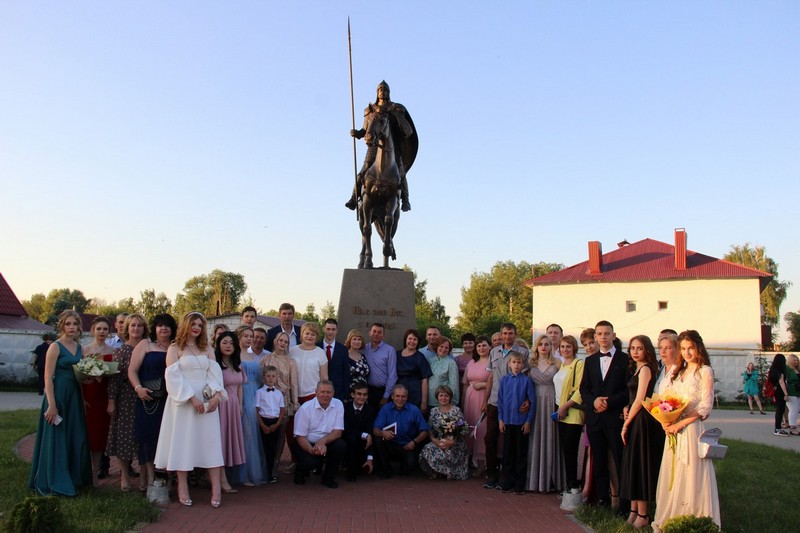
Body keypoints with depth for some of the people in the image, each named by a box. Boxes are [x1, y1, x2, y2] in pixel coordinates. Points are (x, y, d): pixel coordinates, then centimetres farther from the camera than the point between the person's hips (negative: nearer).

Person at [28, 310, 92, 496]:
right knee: (56, 439, 1)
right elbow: (48, 378, -14)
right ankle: (54, 483, 12)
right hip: (58, 395, -7)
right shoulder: (55, 347, -9)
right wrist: (51, 405, -20)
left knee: (76, 439, 10)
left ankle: (73, 479, 23)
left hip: (75, 396, 7)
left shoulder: (79, 348, 11)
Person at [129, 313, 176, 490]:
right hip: (148, 399, -2)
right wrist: (138, 388, -15)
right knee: (148, 435, -3)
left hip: (169, 400, 2)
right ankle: (149, 476, 5)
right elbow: (132, 370, 0)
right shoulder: (145, 344, 5)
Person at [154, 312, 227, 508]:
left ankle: (216, 488, -4)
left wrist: (216, 396, -13)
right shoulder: (174, 348, 4)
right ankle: (182, 489, 6)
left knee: (211, 442, -2)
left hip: (207, 402, 3)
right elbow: (174, 377, -7)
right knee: (183, 442, 0)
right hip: (183, 402, -3)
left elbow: (215, 374, 4)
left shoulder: (207, 349, 15)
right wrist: (192, 398, -17)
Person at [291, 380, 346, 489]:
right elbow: (300, 436, -13)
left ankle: (328, 477, -1)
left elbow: (338, 432, -9)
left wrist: (323, 441, -29)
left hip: (327, 443, 3)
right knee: (310, 462, -31)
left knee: (341, 446, -26)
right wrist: (312, 450, -32)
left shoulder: (338, 405, -7)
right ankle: (301, 472, 10)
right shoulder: (305, 408, -14)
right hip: (306, 444, -3)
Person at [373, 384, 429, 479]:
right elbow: (375, 430, -11)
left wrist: (414, 442, -20)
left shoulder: (414, 410, -4)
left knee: (411, 464, -29)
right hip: (391, 445, 1)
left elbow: (425, 431, -3)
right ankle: (387, 470, -6)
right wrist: (383, 433, -34)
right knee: (378, 439, -27)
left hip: (408, 446, -1)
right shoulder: (385, 409, -3)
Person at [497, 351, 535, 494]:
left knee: (521, 454, 6)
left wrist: (529, 421, -6)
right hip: (507, 421, 2)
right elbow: (500, 400, 6)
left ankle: (519, 485, 15)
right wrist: (500, 419, 2)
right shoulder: (504, 380, 1)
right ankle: (508, 483, 20)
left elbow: (532, 401, -3)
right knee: (507, 453, 9)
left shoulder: (526, 381, -5)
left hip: (522, 422, -2)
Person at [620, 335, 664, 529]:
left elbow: (639, 400, -17)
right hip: (635, 421, 9)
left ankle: (642, 514, 7)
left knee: (639, 465, -2)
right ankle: (634, 510, 18)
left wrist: (626, 424, -11)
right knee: (632, 465, 11)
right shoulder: (637, 369, 15)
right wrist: (627, 408, 0)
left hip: (641, 422, -9)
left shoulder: (645, 369, -14)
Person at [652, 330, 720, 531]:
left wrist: (680, 423, -17)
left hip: (691, 429, -6)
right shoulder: (680, 372, 16)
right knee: (672, 476, 9)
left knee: (690, 475, -2)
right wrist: (666, 421, -2)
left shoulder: (704, 371, -5)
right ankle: (669, 521, 17)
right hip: (673, 430, 6)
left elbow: (705, 407, -11)